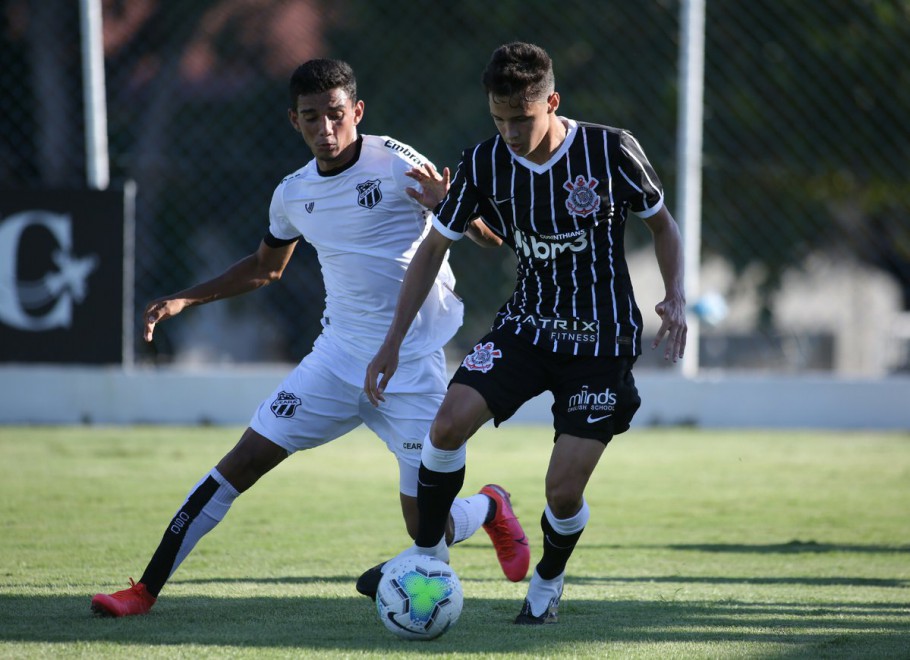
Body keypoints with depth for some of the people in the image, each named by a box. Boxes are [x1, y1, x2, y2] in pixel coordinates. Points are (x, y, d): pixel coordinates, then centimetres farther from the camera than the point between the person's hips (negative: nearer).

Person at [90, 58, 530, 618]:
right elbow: (267, 266, 26)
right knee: (243, 462, -7)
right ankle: (147, 589, 0)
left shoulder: (396, 165, -11)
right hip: (338, 358, 4)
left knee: (427, 532, -4)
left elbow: (489, 237, -11)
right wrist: (184, 300, 17)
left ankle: (491, 508, 33)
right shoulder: (293, 194, 5)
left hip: (413, 372, -4)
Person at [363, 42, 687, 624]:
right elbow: (434, 249, 3)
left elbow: (662, 224, 1)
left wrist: (676, 297, -16)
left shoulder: (610, 151, -15)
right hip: (527, 326, 3)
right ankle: (428, 552, 0)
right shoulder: (484, 165, -8)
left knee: (564, 489, -10)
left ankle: (549, 581, 22)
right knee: (450, 423, -21)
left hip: (602, 340, -3)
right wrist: (393, 342, -2)